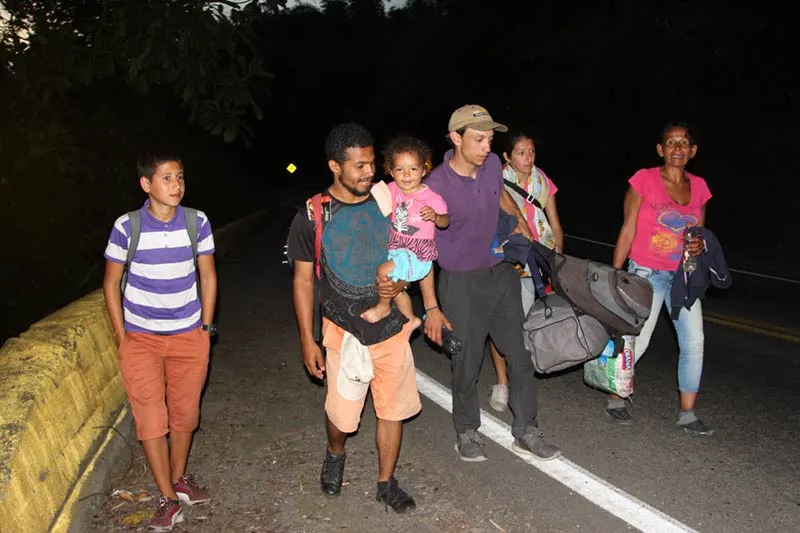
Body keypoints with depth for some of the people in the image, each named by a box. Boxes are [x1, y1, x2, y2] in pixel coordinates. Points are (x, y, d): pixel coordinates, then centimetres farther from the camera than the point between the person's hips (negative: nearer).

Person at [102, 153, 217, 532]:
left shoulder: (197, 222, -7)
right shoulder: (126, 227, -11)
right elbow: (111, 283, -1)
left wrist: (206, 326, 2)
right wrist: (121, 336, -3)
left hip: (189, 335, 2)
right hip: (141, 338, -1)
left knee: (184, 413, 13)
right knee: (151, 418, 1)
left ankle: (179, 478, 36)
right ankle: (169, 498, 16)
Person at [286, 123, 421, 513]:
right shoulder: (312, 216, -8)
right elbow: (303, 279, -2)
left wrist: (400, 282, -13)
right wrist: (307, 339, -3)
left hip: (392, 327, 2)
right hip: (345, 332, -2)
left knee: (392, 408, 11)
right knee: (341, 413, 9)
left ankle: (386, 483, 31)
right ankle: (335, 454, 43)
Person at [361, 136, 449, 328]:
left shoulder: (432, 198, -16)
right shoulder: (392, 190, -2)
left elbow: (445, 222, -7)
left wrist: (435, 216, -28)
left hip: (417, 254, -7)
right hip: (396, 247, 7)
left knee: (384, 271, -23)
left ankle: (383, 307, 4)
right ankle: (411, 319, 42)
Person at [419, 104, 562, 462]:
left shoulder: (493, 164, -4)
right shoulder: (436, 187, -20)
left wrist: (519, 219, 6)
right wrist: (431, 307, -15)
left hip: (502, 274, 6)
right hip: (461, 283, -5)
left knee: (520, 355, 9)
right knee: (467, 364, 5)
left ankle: (525, 432, 24)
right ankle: (467, 433, 28)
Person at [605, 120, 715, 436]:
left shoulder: (698, 186, 6)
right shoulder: (644, 180, -8)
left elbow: (699, 232, 16)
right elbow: (628, 231, -6)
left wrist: (700, 246, -8)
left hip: (683, 275, 5)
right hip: (647, 273, -5)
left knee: (694, 341, 0)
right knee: (637, 341, -5)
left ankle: (687, 414, 13)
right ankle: (615, 400, 17)